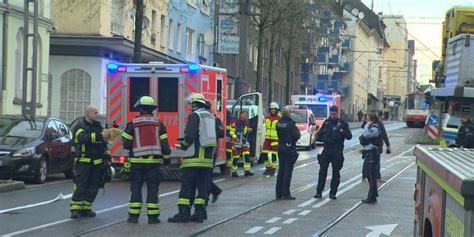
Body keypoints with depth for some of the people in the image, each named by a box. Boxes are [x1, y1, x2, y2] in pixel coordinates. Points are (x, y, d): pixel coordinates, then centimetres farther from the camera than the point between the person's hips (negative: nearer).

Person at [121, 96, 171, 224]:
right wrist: (166, 158, 14)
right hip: (154, 161, 1)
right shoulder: (158, 123, 2)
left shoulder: (133, 124, -1)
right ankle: (153, 216, 1)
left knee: (135, 187, 6)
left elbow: (126, 144, -2)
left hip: (137, 161, -1)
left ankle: (134, 215, 2)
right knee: (153, 188, 4)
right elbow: (164, 144, 1)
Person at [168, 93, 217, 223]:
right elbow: (216, 135, 18)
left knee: (187, 186, -4)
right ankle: (200, 212, 5)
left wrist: (183, 145, 0)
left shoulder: (195, 116, -9)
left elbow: (189, 136, -17)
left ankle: (183, 213, -6)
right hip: (207, 158, 7)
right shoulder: (211, 117, 16)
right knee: (203, 186, 7)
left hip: (193, 158, -7)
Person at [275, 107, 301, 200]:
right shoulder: (290, 123, -17)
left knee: (281, 171, 12)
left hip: (280, 148, 7)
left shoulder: (279, 123, 4)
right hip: (289, 149, -7)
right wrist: (298, 131, 1)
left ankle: (278, 193, 14)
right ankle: (285, 194, -2)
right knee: (287, 171, -2)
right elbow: (296, 136, -17)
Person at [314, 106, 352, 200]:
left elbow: (349, 136, -4)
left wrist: (342, 131, -21)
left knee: (336, 172, 2)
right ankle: (319, 191, 0)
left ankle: (333, 193, 8)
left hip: (337, 151, -2)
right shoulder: (326, 122, 10)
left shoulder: (342, 123, 1)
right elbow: (320, 134, 17)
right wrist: (321, 138, -5)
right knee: (322, 171, -2)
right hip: (326, 150, 2)